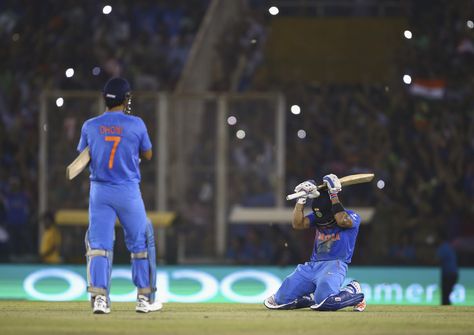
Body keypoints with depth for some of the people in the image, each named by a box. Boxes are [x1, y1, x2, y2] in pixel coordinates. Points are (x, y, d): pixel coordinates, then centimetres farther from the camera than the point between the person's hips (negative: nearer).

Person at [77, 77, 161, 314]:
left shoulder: (91, 126, -3)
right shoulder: (136, 124, -8)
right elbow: (147, 155, 7)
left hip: (99, 192, 1)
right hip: (128, 191, -1)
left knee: (99, 244, 1)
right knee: (140, 243, 12)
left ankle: (99, 297, -14)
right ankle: (144, 299, 15)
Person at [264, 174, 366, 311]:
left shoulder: (353, 217, -2)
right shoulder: (317, 218, 13)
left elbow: (342, 221, -24)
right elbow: (298, 224, 0)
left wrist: (333, 195, -17)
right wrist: (302, 198, -7)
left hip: (334, 265, -6)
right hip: (312, 265, 6)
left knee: (324, 302, -34)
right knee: (281, 300, -3)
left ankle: (352, 291, -3)